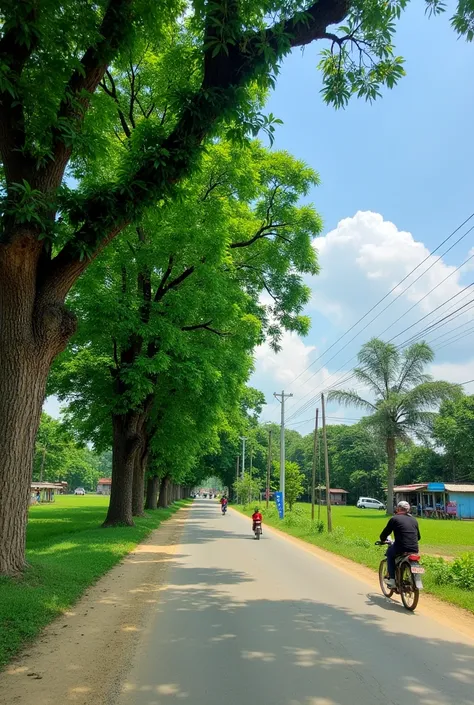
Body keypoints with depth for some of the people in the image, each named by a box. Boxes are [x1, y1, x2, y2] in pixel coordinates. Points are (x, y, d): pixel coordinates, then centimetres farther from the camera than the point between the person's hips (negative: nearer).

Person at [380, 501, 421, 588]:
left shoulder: (395, 519, 1)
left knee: (389, 553, 24)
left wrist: (383, 540, 25)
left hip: (401, 549, -5)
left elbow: (385, 533, 3)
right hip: (415, 550, 5)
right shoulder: (414, 520, 17)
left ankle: (392, 580, 13)